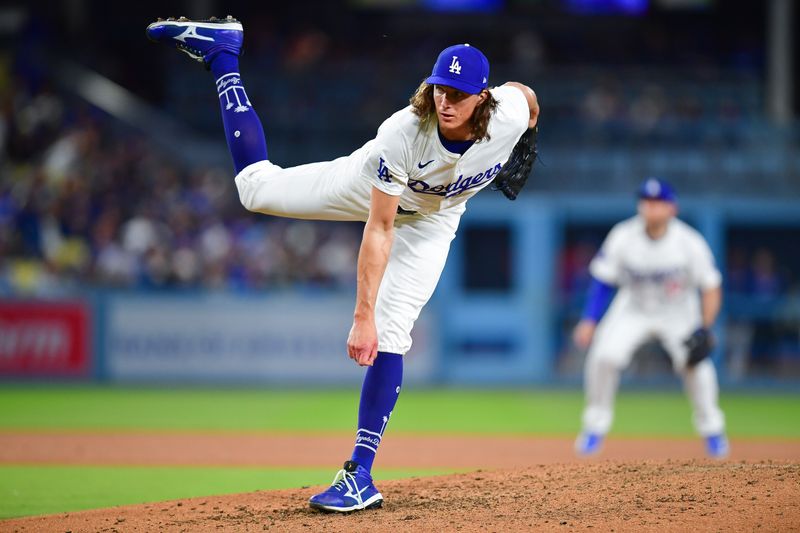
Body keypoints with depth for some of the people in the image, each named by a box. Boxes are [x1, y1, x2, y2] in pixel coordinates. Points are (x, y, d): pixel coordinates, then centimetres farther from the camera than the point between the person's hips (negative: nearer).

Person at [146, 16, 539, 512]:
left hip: (432, 219, 1)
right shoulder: (401, 134, -39)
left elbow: (523, 89, -7)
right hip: (371, 185, -1)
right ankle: (222, 53, 19)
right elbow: (378, 231, -37)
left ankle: (360, 475, -14)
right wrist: (362, 316, -40)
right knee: (257, 186, 3)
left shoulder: (512, 111, -35)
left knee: (391, 333, -14)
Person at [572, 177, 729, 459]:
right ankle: (596, 425, 0)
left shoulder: (690, 243, -22)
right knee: (604, 356, -20)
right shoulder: (623, 237, -19)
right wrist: (589, 320, -16)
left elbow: (711, 288, -13)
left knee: (693, 363, -21)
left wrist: (704, 328, -23)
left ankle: (711, 429, 3)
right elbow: (602, 280, -9)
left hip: (679, 312, -1)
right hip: (633, 309, 1)